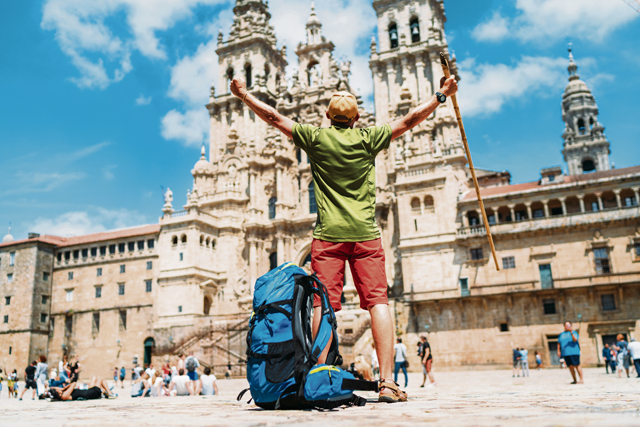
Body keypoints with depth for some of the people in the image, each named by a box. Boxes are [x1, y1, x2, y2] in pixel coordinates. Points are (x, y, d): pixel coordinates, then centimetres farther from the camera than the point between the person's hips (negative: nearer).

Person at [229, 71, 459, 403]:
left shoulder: (316, 137, 6)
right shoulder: (367, 138, 7)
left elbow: (274, 118, 14)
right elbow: (410, 119, 14)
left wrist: (245, 95, 26)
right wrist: (442, 95, 26)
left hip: (328, 234, 0)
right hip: (365, 233, 0)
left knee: (323, 305, -2)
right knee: (378, 302, -3)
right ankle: (387, 382, -8)